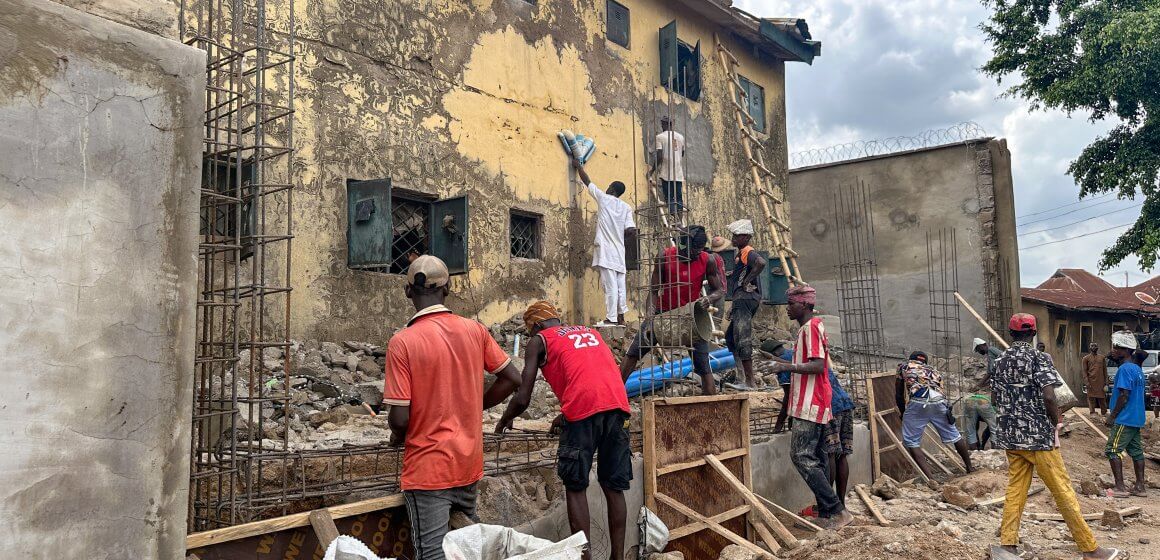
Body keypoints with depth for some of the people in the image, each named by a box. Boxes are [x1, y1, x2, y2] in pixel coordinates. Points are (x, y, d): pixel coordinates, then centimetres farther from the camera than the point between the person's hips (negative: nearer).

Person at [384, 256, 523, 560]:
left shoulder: (402, 342, -16)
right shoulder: (475, 330, -3)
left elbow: (399, 418, -17)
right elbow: (512, 379, 3)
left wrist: (397, 435, 5)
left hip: (428, 469, -5)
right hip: (469, 464, 5)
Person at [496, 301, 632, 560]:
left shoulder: (538, 341, 13)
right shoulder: (590, 332, 30)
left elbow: (523, 399, 8)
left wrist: (504, 420, 27)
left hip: (584, 408, -5)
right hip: (617, 403, 5)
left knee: (575, 487, 7)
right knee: (614, 487, 13)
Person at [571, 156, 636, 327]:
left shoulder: (603, 198, 2)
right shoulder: (627, 207, 10)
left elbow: (587, 181, 14)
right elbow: (631, 230, 1)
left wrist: (578, 166, 29)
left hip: (605, 249, -5)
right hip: (619, 250, 5)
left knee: (610, 284, -10)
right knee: (620, 284, 6)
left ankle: (611, 318, -11)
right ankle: (620, 317, 9)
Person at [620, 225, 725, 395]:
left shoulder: (708, 261, -14)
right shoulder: (665, 256, -17)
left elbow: (720, 290, -3)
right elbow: (653, 290, -13)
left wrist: (709, 298, -27)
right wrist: (649, 322, -23)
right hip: (663, 311, 0)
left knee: (704, 365, -6)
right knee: (633, 352, -3)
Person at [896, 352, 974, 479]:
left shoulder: (903, 367, 27)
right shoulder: (933, 370, 35)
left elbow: (898, 395, 24)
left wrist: (903, 413, 36)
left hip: (917, 403, -4)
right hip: (938, 401, 4)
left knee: (911, 442, 5)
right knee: (954, 435, 24)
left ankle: (930, 479, -6)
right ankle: (970, 468, 41)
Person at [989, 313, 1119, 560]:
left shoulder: (1000, 361, 7)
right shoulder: (1039, 358, -11)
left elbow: (995, 396, 13)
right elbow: (1048, 396, -20)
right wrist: (1057, 421, -5)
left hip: (1010, 435, 6)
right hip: (1038, 436, -5)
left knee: (1015, 489, 9)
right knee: (1063, 491, 2)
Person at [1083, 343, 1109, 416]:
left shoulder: (1102, 357, 11)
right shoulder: (1086, 358, 3)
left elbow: (1105, 370, 11)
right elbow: (1084, 371, 0)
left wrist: (1106, 382, 6)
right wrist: (1087, 382, -9)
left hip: (1101, 381, 2)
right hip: (1091, 381, -2)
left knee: (1102, 397, 7)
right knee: (1091, 397, 0)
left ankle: (1104, 412, 16)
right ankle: (1092, 412, 7)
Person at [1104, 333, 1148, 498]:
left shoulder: (1125, 369, -17)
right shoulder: (1137, 369, 11)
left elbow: (1124, 395, -20)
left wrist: (1112, 416, -14)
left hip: (1124, 419, -9)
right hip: (1136, 418, 9)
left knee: (1113, 450, -5)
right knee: (1136, 451, 12)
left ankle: (1120, 487, -5)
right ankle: (1140, 487, 16)